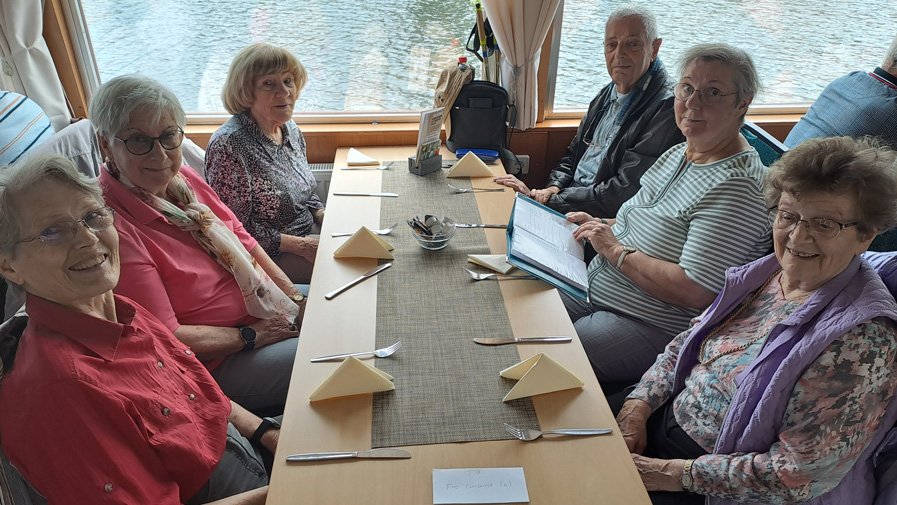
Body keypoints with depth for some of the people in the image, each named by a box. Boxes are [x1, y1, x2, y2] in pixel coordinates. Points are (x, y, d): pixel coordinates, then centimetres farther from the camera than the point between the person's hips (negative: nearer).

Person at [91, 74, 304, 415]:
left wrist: (294, 296, -1)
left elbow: (241, 239, 7)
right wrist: (251, 336, -17)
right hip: (220, 363, -8)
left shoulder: (183, 178, -3)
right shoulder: (114, 227, -26)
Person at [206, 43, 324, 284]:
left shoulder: (290, 129, 5)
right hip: (269, 257, -8)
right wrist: (300, 245, -20)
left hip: (307, 239, 8)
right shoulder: (229, 145, -22)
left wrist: (327, 219, -2)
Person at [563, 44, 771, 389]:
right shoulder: (679, 153, 8)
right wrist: (601, 225, 4)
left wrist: (616, 250, -20)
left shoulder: (735, 185, -22)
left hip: (656, 331, -9)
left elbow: (695, 292, -27)